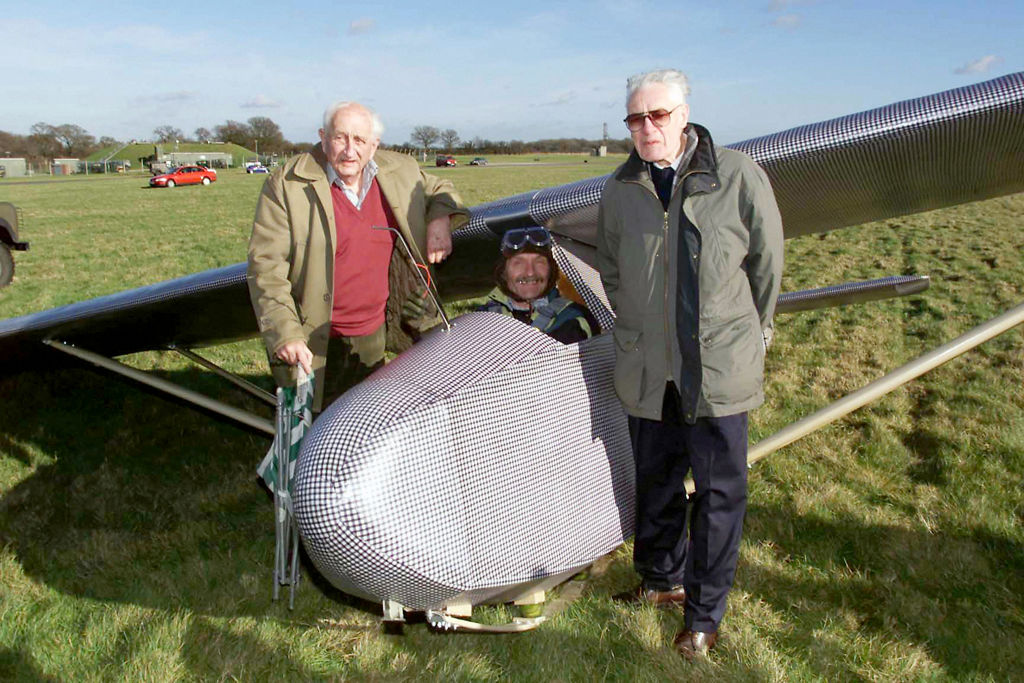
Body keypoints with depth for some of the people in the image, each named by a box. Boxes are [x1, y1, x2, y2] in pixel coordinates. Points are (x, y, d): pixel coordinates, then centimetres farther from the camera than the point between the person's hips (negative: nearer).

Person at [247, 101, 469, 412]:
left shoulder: (400, 171, 0)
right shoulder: (286, 185, -13)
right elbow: (265, 266, -14)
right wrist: (284, 335, -23)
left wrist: (441, 220, -5)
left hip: (373, 334, 5)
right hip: (314, 342, -4)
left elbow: (438, 189, 20)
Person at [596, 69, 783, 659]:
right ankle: (663, 578, 39)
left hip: (720, 368, -2)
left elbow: (766, 263, 3)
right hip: (647, 369, 3)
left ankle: (705, 612, 22)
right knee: (656, 479, 16)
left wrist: (748, 336, 10)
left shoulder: (738, 176, -7)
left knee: (720, 490, 4)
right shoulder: (620, 191, 2)